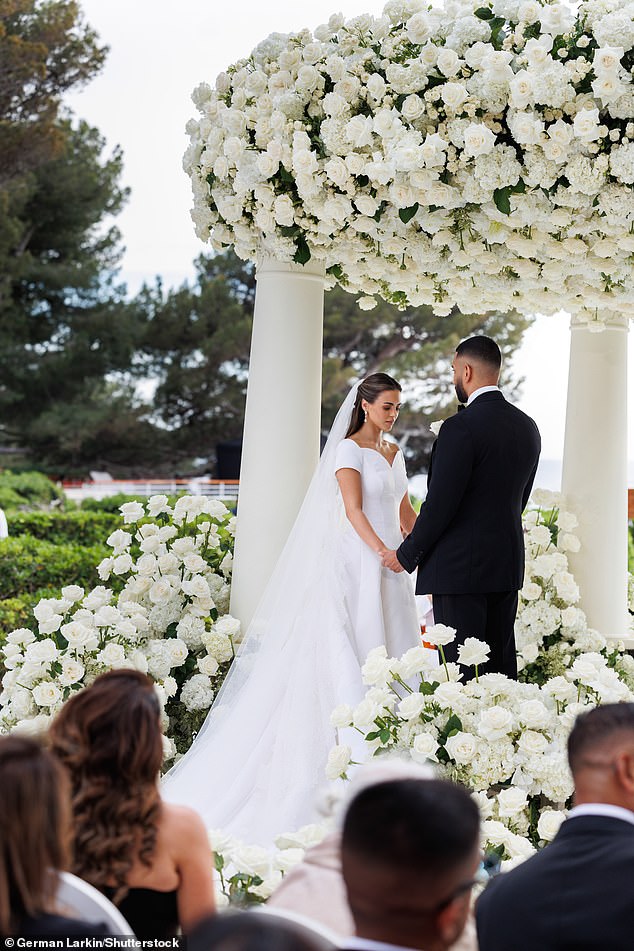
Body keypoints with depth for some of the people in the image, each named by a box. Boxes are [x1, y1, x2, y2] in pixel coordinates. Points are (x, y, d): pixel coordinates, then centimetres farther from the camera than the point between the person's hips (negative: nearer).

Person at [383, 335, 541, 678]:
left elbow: (440, 504, -16)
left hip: (460, 568, -8)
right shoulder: (527, 427, 9)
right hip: (508, 564, 8)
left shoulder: (460, 427, -15)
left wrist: (406, 556, -4)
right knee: (501, 664, 11)